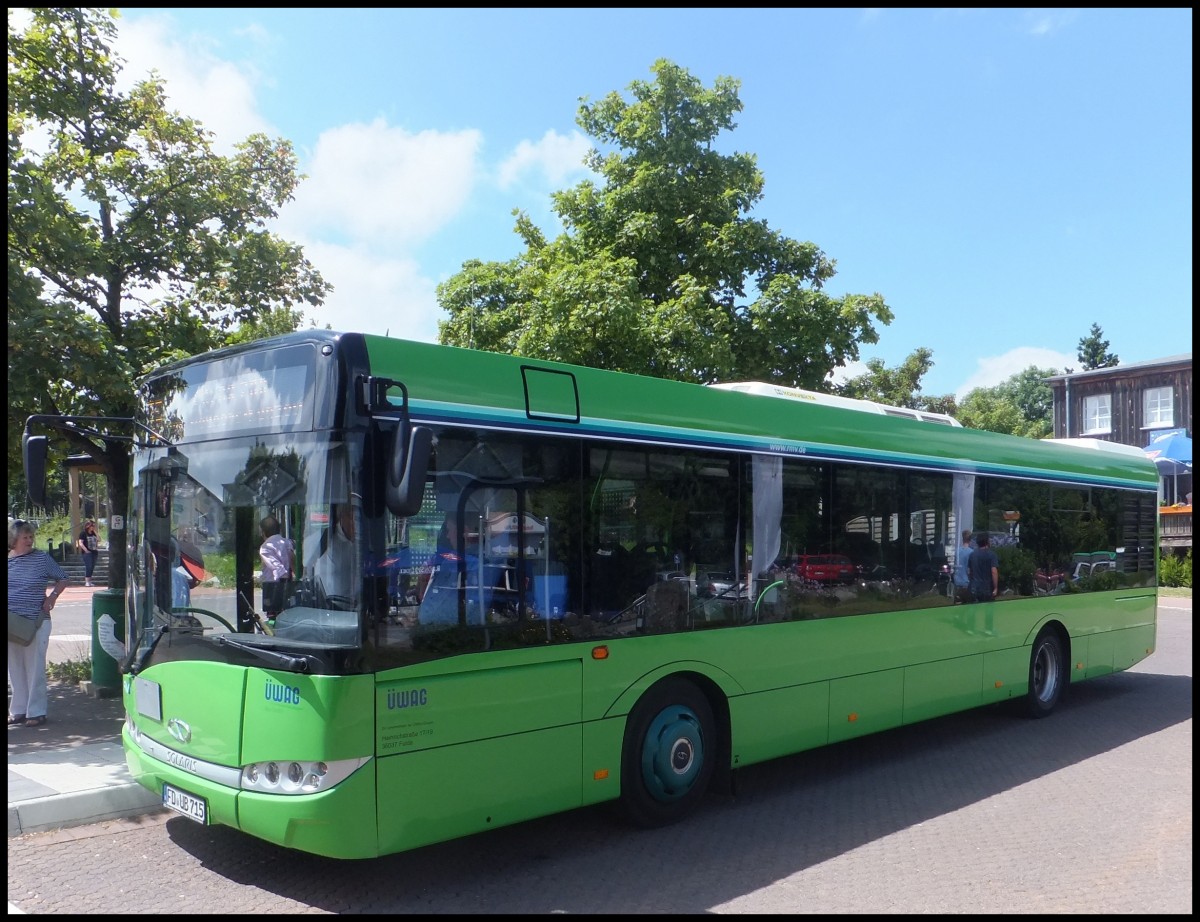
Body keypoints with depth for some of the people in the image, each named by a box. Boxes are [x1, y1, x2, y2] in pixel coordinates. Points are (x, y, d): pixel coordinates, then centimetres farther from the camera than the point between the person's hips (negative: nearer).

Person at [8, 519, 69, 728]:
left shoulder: (42, 558, -1)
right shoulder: (8, 560, 5)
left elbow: (63, 579, 8)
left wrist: (52, 597, -5)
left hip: (36, 623, -3)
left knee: (34, 668, 0)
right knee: (15, 669, 10)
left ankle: (36, 712, 7)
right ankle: (18, 710, 20)